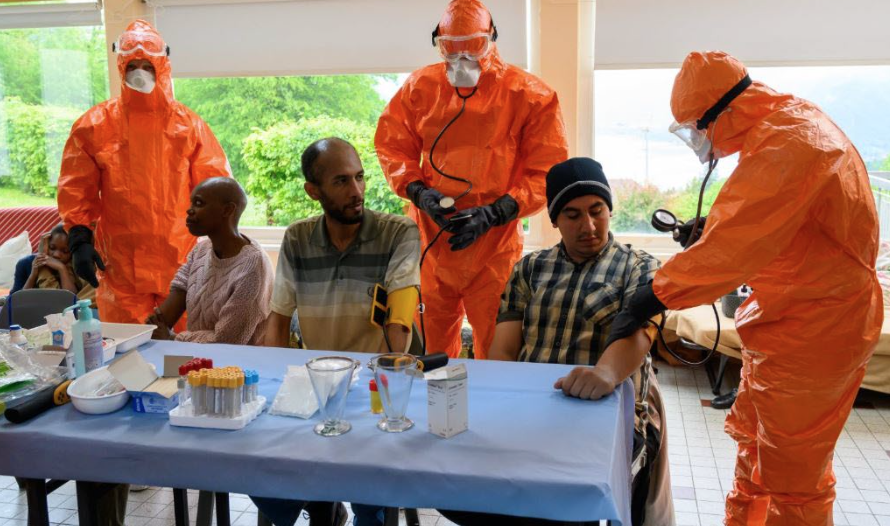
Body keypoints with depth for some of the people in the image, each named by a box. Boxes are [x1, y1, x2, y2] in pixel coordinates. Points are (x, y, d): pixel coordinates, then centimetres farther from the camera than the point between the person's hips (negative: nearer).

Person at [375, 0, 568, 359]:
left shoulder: (529, 95, -3)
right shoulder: (421, 86, 6)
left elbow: (548, 170, -4)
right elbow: (391, 145, 13)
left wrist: (493, 214, -14)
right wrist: (418, 191, -6)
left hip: (494, 243, -2)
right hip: (429, 239, 3)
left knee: (495, 346, 2)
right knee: (430, 342, 12)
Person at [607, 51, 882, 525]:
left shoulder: (789, 144, -25)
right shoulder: (788, 124, 8)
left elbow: (735, 246, -31)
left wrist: (652, 298, -26)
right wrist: (705, 234, 4)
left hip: (812, 329, -10)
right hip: (788, 319, 10)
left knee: (792, 471, 3)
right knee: (752, 440, 20)